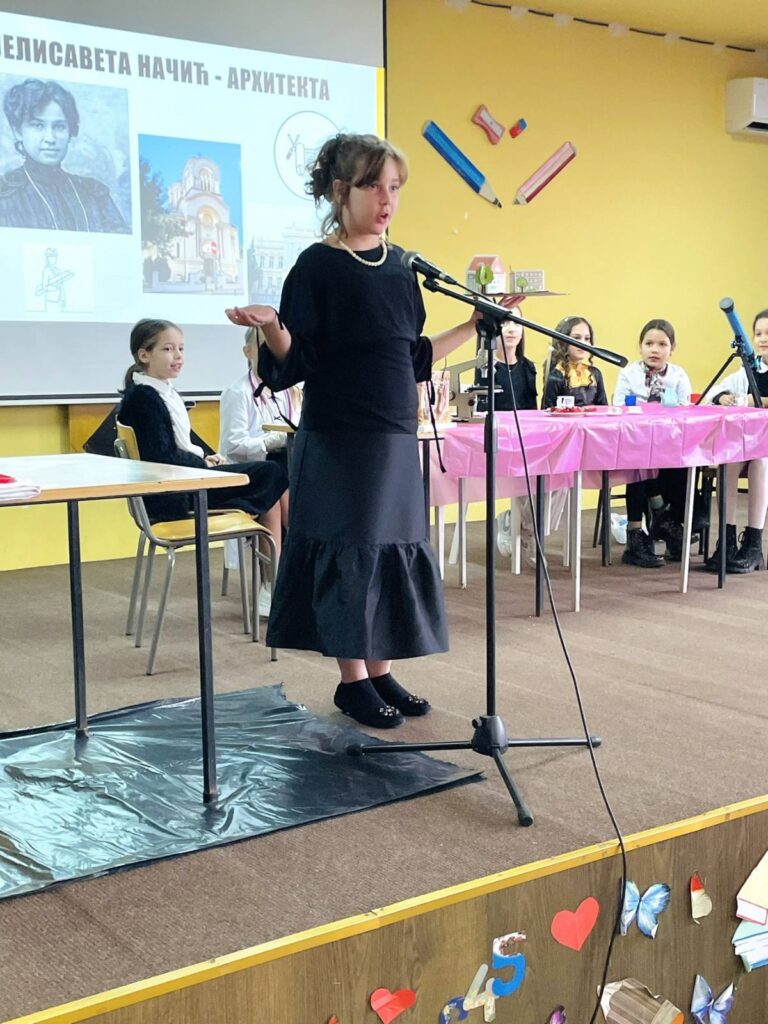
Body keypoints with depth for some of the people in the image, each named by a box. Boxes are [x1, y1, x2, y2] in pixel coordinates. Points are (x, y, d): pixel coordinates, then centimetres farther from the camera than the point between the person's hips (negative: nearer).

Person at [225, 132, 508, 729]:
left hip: (396, 434, 7)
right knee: (348, 551, -1)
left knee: (396, 549, 9)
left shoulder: (400, 265, 11)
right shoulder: (318, 266, -7)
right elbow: (294, 364, -10)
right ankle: (353, 680, 12)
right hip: (339, 438, -6)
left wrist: (475, 326, 13)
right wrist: (272, 327, -29)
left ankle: (381, 672, 22)